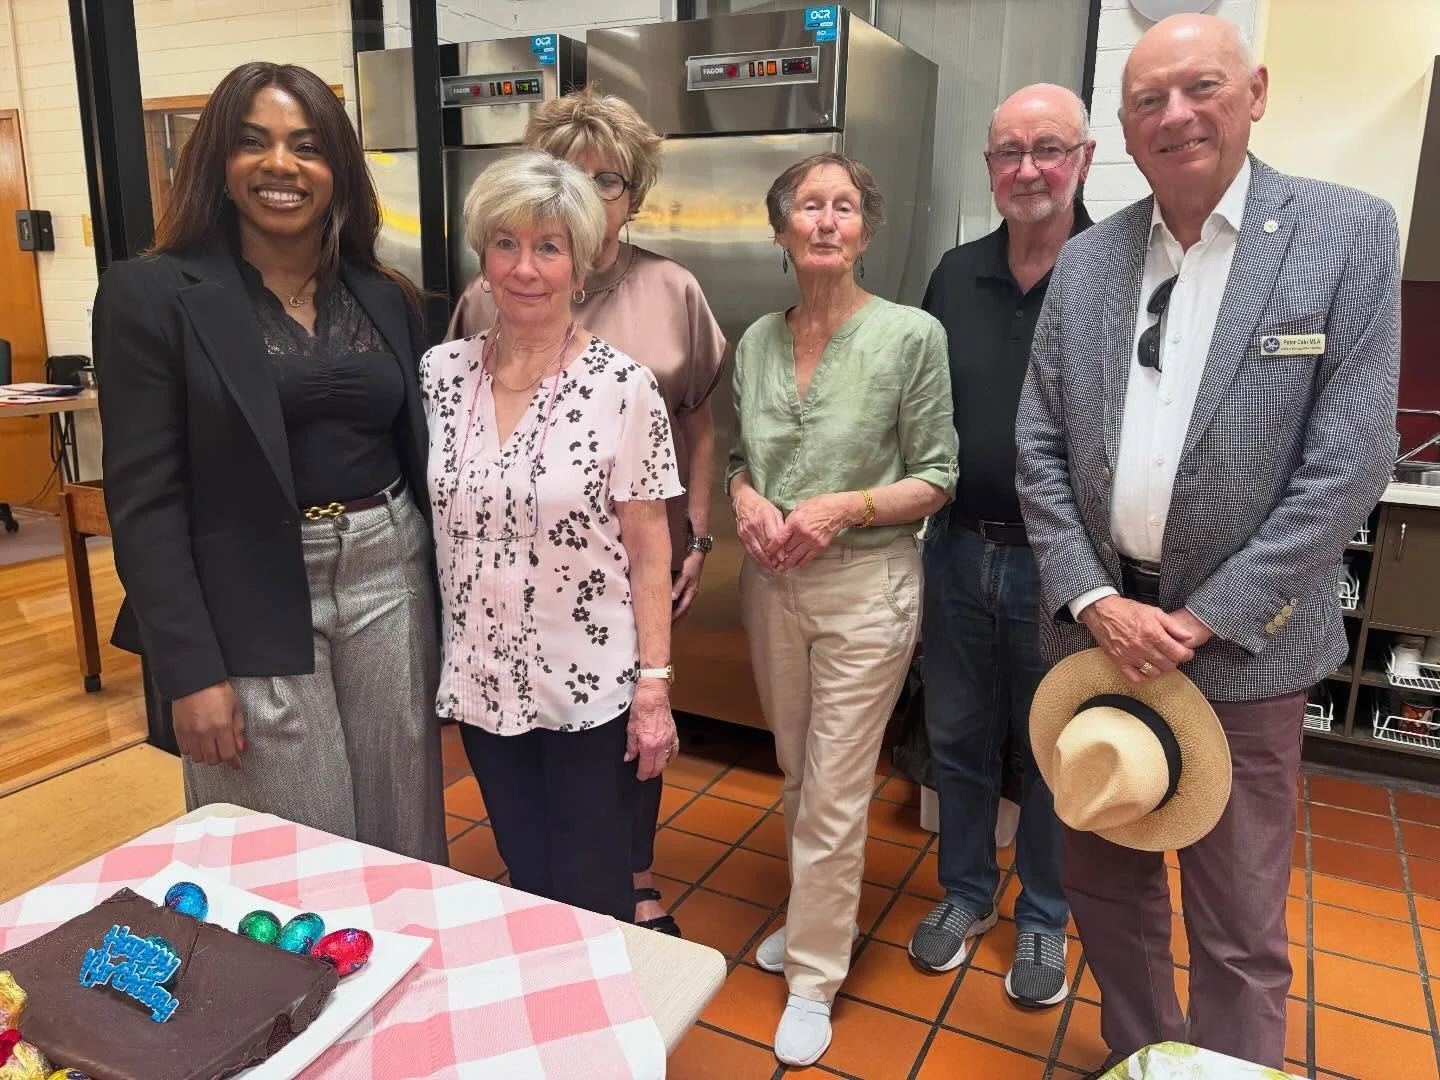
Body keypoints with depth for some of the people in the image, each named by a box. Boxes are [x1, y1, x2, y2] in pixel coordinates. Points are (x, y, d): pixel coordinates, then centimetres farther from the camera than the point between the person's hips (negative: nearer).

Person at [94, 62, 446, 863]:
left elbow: (422, 455, 11)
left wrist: (450, 604, 9)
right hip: (251, 604, -3)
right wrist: (190, 669, -13)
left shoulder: (387, 298, 8)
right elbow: (145, 499, -8)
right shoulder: (153, 294, -5)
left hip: (391, 578, 4)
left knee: (403, 838, 14)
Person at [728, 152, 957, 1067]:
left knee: (835, 792, 3)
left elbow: (937, 478, -6)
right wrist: (746, 497, -8)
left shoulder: (912, 335, -9)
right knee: (797, 772, 19)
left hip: (865, 583, -5)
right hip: (771, 581, 5)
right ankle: (820, 915, 42)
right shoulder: (757, 340, 5)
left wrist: (844, 507, -19)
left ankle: (815, 976, 22)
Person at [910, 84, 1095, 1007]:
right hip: (959, 551, 4)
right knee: (958, 740, 17)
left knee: (1052, 755, 13)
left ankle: (1044, 920, 35)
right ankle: (966, 893, 39)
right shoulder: (956, 275, 5)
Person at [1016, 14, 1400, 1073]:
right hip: (1097, 624, 4)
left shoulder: (1349, 232, -5)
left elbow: (1348, 463, -10)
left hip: (1241, 644, -3)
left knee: (1238, 926, 9)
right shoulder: (1086, 260, 5)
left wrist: (1204, 619, -14)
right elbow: (1040, 449, 3)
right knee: (1107, 883, 18)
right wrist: (1093, 599, -8)